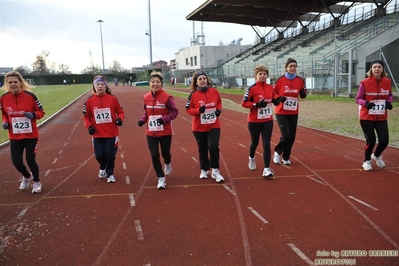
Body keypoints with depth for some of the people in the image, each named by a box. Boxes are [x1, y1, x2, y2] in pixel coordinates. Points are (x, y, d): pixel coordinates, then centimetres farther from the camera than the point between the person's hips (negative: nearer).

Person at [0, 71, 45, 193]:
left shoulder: (30, 96, -14)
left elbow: (41, 112, -4)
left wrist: (33, 115, -24)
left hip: (31, 135, -3)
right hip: (14, 137, 3)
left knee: (30, 160, -2)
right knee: (16, 162, 2)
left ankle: (37, 182, 27)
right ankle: (27, 177, 37)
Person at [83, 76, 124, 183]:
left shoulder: (113, 98, -5)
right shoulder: (89, 100, -2)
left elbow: (120, 111, 5)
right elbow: (86, 116, 7)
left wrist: (120, 119, -15)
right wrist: (89, 127, -7)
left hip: (112, 133, -1)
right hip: (97, 134, 1)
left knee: (110, 154, 3)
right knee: (99, 155, 6)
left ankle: (110, 174, 27)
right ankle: (103, 168, 41)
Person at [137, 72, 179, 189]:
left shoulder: (167, 97, -14)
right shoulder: (146, 97, -1)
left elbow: (175, 112, -9)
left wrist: (164, 119, -23)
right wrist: (142, 120, -8)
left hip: (165, 132, -3)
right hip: (151, 132, 3)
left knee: (165, 153, 10)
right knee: (154, 155, 0)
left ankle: (167, 164, 48)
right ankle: (161, 178, 16)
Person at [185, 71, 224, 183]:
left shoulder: (214, 91, -4)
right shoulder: (193, 94, -10)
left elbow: (219, 102, 14)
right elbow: (188, 109, -6)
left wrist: (219, 109, -5)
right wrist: (198, 110, -23)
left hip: (214, 125, 0)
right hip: (199, 127, 0)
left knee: (213, 147, -13)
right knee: (202, 149, 13)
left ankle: (215, 171, 4)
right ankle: (204, 170, 33)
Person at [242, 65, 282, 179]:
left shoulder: (270, 87, 3)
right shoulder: (251, 88, -12)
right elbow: (244, 103, -13)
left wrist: (278, 100, -5)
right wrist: (256, 104, -25)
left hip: (268, 121, 3)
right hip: (254, 121, -3)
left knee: (267, 144, -3)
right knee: (255, 142, 15)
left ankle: (267, 169, -1)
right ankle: (251, 158, 46)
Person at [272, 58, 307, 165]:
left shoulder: (300, 80, 0)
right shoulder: (280, 80, -9)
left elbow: (302, 96, 10)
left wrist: (304, 93, -12)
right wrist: (279, 99, -20)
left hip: (293, 113, 4)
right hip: (281, 113, -4)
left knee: (292, 137, 6)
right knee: (286, 136, -12)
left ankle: (286, 158, 25)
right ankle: (277, 152, 16)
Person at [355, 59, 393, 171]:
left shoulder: (387, 82, -3)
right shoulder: (364, 83, -13)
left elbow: (390, 95, 12)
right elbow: (358, 99, -7)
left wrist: (389, 102, -9)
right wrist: (366, 103, -26)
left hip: (381, 117, 3)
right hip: (366, 117, -3)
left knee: (384, 141, -1)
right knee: (371, 141, -5)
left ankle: (376, 155, 34)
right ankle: (367, 161, 24)